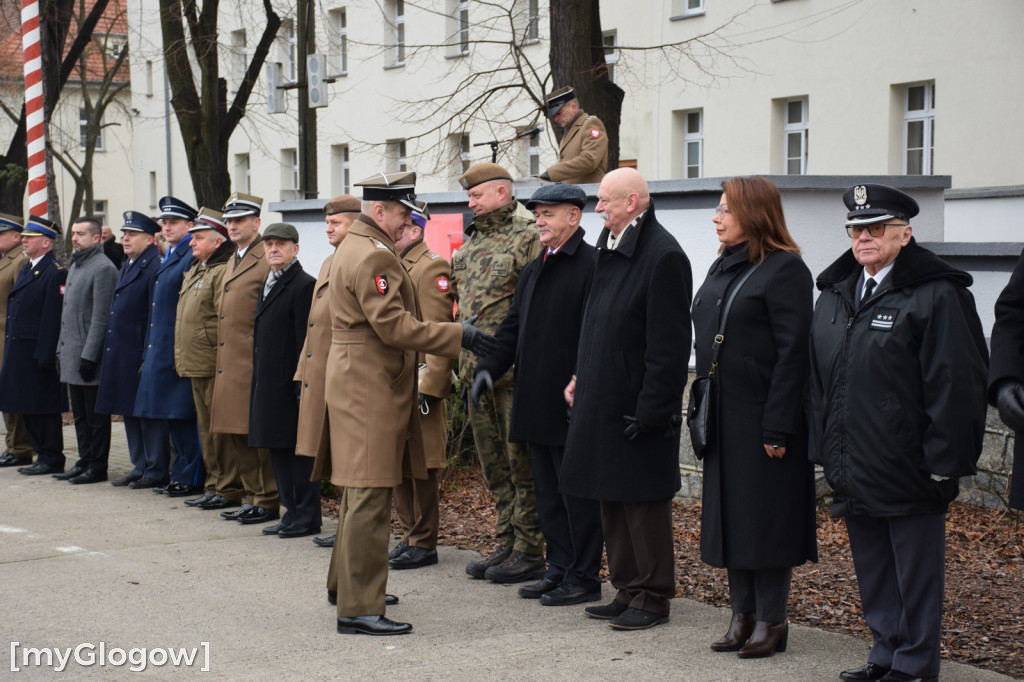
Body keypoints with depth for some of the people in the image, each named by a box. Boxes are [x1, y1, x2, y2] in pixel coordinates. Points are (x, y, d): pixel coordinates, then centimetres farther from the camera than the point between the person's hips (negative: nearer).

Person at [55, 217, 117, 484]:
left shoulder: (103, 268, -13)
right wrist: (61, 348, 16)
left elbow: (101, 317, -17)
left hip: (90, 357, -9)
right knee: (80, 414, 14)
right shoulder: (75, 266, 17)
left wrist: (89, 354, -20)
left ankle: (97, 467, 4)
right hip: (72, 354, 9)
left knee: (96, 416, -2)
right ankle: (84, 461, 21)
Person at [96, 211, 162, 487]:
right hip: (120, 354, 9)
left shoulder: (153, 267, -14)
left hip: (138, 354, -9)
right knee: (129, 412, 14)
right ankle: (140, 466, 22)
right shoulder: (126, 266, 17)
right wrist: (111, 351, 17)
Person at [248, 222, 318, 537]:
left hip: (290, 384, -9)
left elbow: (307, 341, -16)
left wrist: (302, 389, -20)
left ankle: (307, 517, 4)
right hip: (268, 383, 9)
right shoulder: (268, 284, 17)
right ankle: (293, 513, 21)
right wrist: (256, 384, 16)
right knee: (278, 449, 13)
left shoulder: (304, 285, -11)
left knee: (298, 449, -3)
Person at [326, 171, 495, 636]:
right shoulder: (373, 255, -16)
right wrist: (460, 336, -16)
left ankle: (349, 585, 32)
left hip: (356, 384, 11)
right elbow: (394, 326, -22)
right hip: (370, 388, -11)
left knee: (359, 494, 20)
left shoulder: (355, 246, 18)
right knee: (370, 498, -9)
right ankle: (359, 610, -6)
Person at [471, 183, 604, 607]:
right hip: (536, 404, 9)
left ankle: (585, 577, 8)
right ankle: (560, 569, 24)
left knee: (577, 492, 0)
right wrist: (490, 367, 5)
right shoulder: (533, 270, 16)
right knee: (548, 491, 14)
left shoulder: (591, 265, -11)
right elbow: (514, 328, 18)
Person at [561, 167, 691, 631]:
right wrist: (581, 377, 15)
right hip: (603, 399, 9)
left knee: (643, 501, 0)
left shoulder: (662, 255, -16)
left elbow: (668, 344, -19)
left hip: (636, 405, -9)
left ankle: (652, 597, 11)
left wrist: (651, 408, -21)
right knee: (612, 500, 15)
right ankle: (627, 590, 25)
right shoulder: (611, 249, 12)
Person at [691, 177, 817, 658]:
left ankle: (771, 619, 9)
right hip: (723, 416, 8)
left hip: (763, 417, -8)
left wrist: (777, 427, -20)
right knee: (729, 513, 11)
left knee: (765, 515, -1)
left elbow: (793, 352, -17)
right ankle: (742, 614, 20)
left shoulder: (784, 269, -12)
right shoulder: (723, 267, 14)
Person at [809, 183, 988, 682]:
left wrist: (943, 464, -15)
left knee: (916, 572, 5)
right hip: (853, 473, 7)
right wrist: (826, 452, 13)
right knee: (872, 570, 15)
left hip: (908, 473, -7)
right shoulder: (834, 295, 12)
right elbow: (818, 379, 18)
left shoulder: (937, 295, -10)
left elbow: (956, 386, -13)